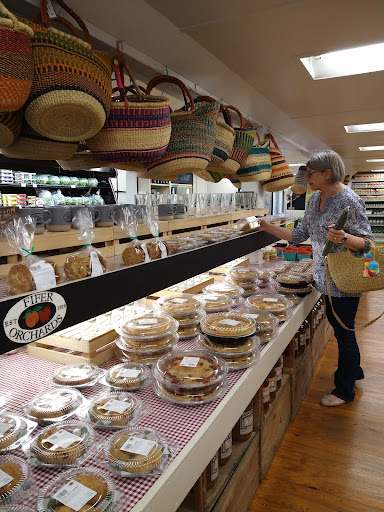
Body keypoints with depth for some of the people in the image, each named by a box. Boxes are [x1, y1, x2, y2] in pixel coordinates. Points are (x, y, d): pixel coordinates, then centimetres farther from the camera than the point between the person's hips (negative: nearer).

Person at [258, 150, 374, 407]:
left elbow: (366, 242, -17)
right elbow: (300, 234, 9)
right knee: (339, 326, 21)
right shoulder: (315, 199, 6)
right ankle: (353, 369, 45)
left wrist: (343, 238, -36)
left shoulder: (349, 201, -19)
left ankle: (345, 390, 25)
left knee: (343, 330, 5)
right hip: (326, 277, 8)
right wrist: (267, 227, 4)